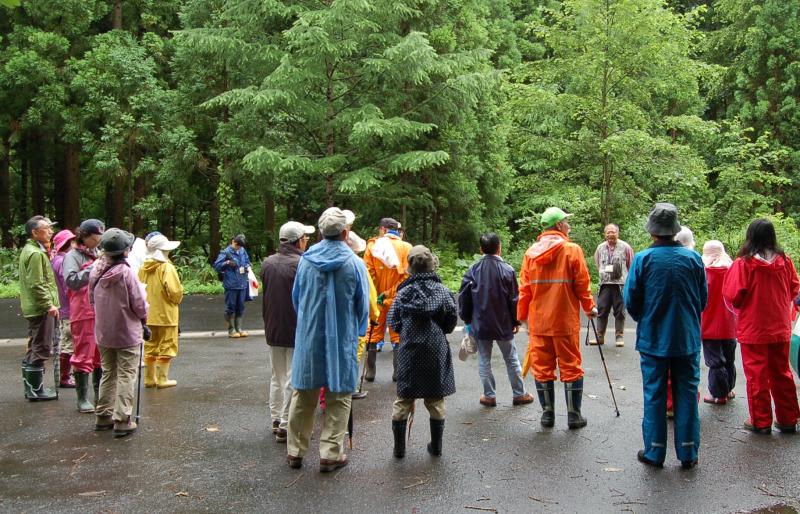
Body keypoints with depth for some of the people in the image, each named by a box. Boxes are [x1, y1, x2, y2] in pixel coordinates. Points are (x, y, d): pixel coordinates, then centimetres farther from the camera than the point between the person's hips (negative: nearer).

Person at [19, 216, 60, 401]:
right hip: (41, 309, -11)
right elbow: (37, 285, -22)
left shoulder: (28, 250, 16)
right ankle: (36, 390, 0)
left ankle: (30, 387, 24)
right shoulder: (36, 254, -16)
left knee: (34, 348, 16)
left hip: (33, 308, 11)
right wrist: (49, 304, -20)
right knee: (41, 349, -5)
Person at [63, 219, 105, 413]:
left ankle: (100, 394, 21)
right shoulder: (73, 256, -4)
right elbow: (72, 281, -18)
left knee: (101, 355, 12)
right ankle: (83, 398, 5)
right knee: (83, 355, -2)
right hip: (83, 314, -7)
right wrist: (94, 268, -21)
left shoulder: (98, 255, 17)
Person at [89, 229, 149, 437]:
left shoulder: (96, 272, -3)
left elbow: (92, 299, 8)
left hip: (103, 333, 6)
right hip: (127, 333, -6)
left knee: (108, 374, 19)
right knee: (126, 376, 2)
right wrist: (143, 318, 4)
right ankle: (122, 421, 2)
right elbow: (139, 305, -16)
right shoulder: (126, 273, -20)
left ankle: (103, 416, 26)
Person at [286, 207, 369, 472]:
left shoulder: (306, 260, -2)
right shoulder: (354, 263, -10)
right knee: (338, 398, 8)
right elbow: (363, 305, -3)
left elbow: (296, 297, 10)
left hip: (308, 338, 3)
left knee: (303, 396, 13)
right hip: (342, 340, -3)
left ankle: (295, 451, 21)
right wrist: (357, 332, 16)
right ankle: (330, 454, 10)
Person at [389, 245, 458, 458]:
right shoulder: (442, 291, -7)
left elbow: (393, 323, -1)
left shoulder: (403, 292, -5)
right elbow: (451, 322, -2)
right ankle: (436, 446, 21)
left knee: (403, 400, 10)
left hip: (409, 352, 0)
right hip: (436, 352, 0)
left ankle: (399, 447, 14)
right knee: (435, 400, 12)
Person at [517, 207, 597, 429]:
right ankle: (574, 415, 12)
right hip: (565, 321, -3)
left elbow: (524, 288, 5)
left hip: (538, 321, 3)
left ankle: (547, 414, 16)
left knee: (542, 367, 10)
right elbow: (582, 284, -5)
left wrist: (522, 315, 15)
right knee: (571, 367, 7)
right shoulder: (572, 250, -8)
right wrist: (589, 308, 10)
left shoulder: (531, 252, 3)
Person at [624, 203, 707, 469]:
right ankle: (688, 453, 15)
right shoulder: (693, 258, -5)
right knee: (686, 394, 10)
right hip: (688, 338, 2)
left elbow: (631, 302, -6)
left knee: (654, 395, 8)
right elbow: (703, 300, 5)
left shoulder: (642, 259, -11)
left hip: (652, 339, -1)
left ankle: (654, 452, 15)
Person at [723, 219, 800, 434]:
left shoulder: (743, 263, -15)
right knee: (782, 373, 15)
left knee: (757, 375, 6)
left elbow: (733, 296, -15)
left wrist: (742, 306, 7)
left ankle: (761, 422, 12)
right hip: (781, 328, 4)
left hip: (753, 329, -4)